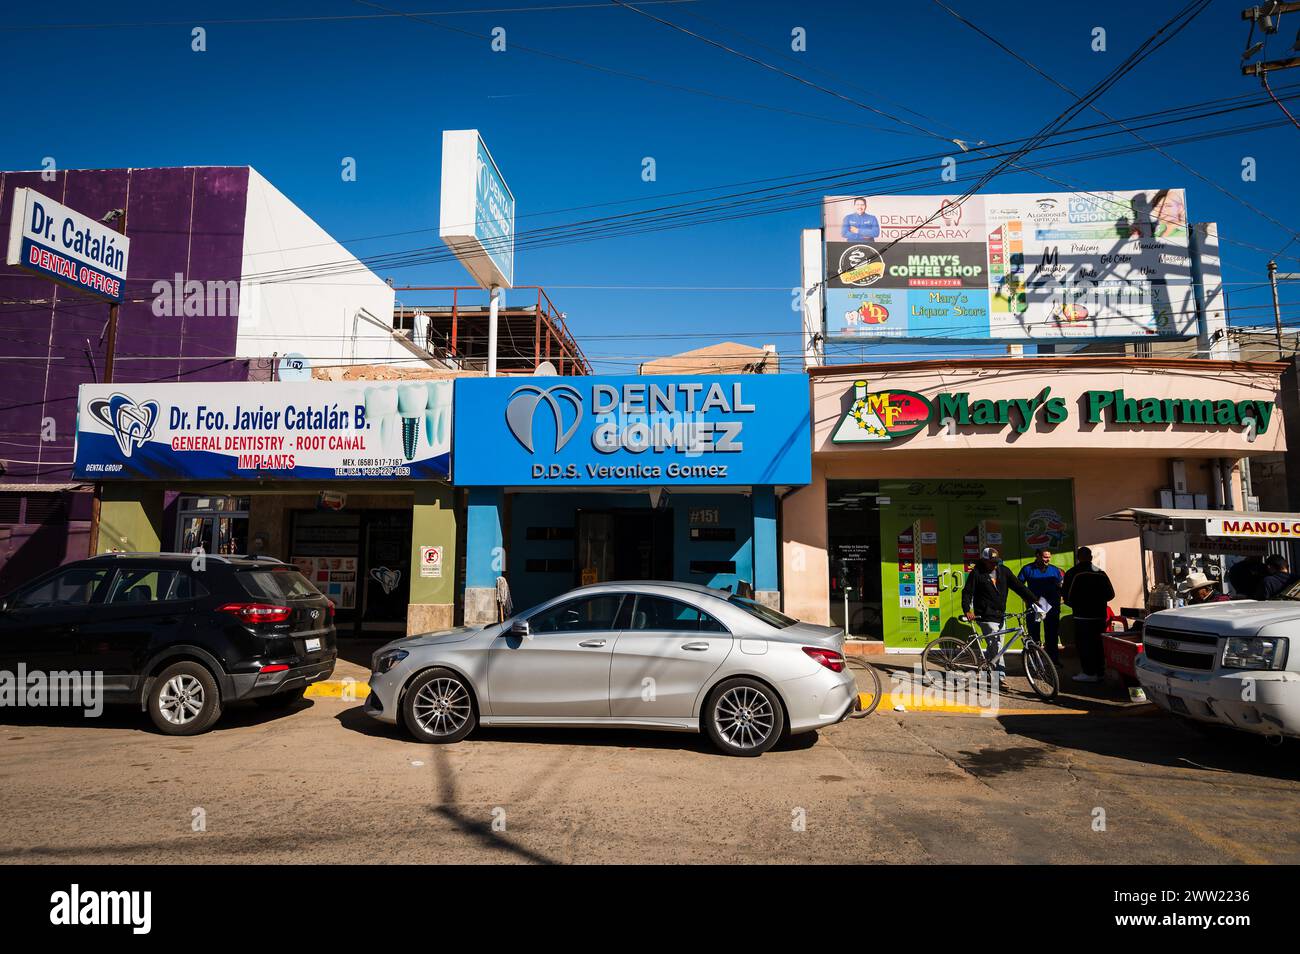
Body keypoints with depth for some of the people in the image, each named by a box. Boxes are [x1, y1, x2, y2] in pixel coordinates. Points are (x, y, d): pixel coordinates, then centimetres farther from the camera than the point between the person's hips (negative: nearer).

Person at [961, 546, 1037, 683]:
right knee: (996, 647, -9)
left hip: (1000, 616, 5)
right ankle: (1002, 677, -4)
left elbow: (1018, 586, 4)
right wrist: (967, 610, -21)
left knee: (994, 646, 10)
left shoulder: (1003, 571, 6)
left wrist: (1034, 600, -5)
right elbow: (967, 592, -8)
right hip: (986, 617, -5)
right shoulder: (977, 574, -6)